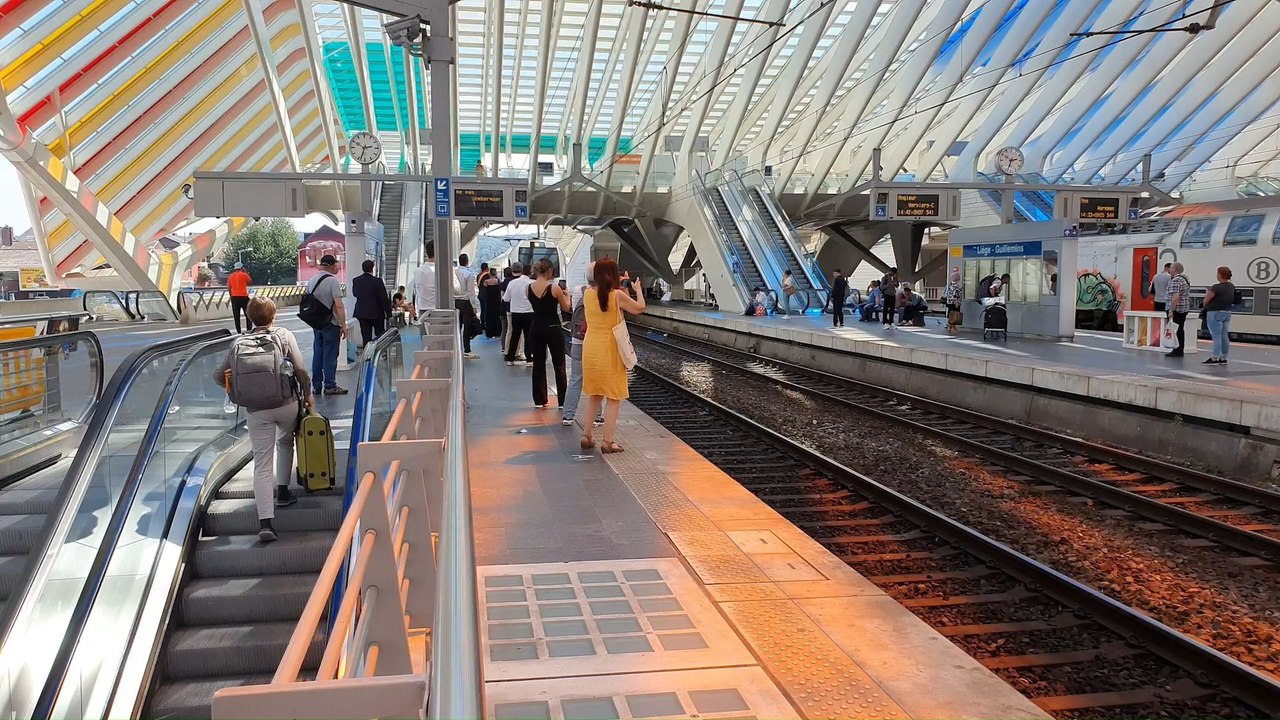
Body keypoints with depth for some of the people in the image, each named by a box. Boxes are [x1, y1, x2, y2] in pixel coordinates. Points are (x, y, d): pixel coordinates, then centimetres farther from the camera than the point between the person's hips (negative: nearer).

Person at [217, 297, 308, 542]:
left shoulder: (240, 343, 3)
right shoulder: (284, 336, -1)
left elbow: (221, 377, 5)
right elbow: (301, 370, -5)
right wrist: (307, 394, 9)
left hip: (257, 410, 0)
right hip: (287, 404, 0)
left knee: (262, 465, 1)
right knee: (285, 443, 30)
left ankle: (265, 522, -8)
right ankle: (283, 493, 33)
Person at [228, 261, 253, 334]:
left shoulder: (230, 276, 6)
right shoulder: (244, 274, -5)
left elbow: (229, 288, 7)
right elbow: (250, 281, 11)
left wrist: (231, 296, 16)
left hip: (234, 297, 3)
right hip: (244, 296, -3)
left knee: (236, 315, 5)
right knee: (248, 314, 5)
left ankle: (238, 331, 2)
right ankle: (249, 329, -3)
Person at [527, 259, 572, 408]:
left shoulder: (528, 288, -2)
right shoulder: (554, 288, -14)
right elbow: (566, 307, -1)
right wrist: (566, 296, 19)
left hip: (536, 329, 4)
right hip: (553, 328, -4)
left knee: (538, 365, 13)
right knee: (559, 366, 5)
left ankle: (539, 400, 17)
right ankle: (562, 402, 6)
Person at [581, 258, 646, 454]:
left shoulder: (588, 295, -1)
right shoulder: (618, 295, -14)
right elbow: (640, 308, 0)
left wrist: (618, 288, 21)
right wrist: (638, 290, 16)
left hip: (590, 349, 5)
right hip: (610, 351, -5)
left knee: (594, 394, 20)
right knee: (614, 397, 4)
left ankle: (587, 436, 21)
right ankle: (607, 441, 2)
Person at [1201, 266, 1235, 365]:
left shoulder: (1216, 287, -20)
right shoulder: (1232, 287, 6)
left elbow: (1206, 300, -15)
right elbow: (1233, 300, 14)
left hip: (1216, 313, -8)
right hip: (1227, 312, 8)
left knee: (1216, 336, -5)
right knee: (1224, 336, 11)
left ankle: (1214, 358, -3)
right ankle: (1223, 358, 15)